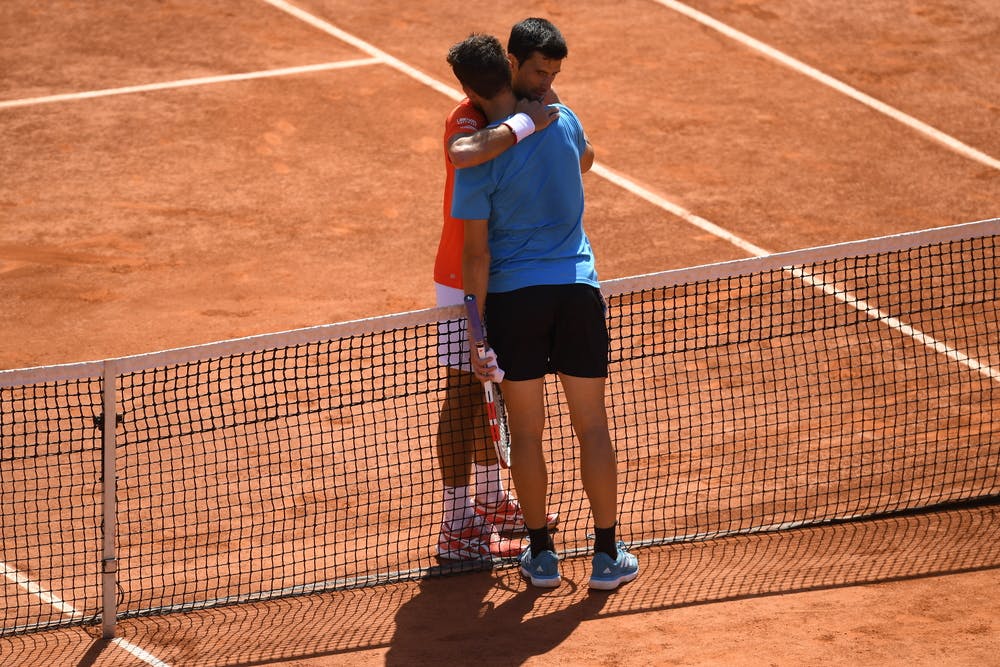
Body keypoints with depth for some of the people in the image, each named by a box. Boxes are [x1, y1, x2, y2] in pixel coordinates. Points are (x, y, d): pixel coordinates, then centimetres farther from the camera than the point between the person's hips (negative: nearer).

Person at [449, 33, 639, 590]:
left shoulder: (478, 158, -10)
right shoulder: (561, 120, 1)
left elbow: (477, 253, -10)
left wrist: (476, 332, -4)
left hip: (513, 295, -2)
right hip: (578, 286, 2)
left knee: (526, 431, 9)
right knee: (592, 426, 9)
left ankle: (542, 554, 16)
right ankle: (607, 555, 11)